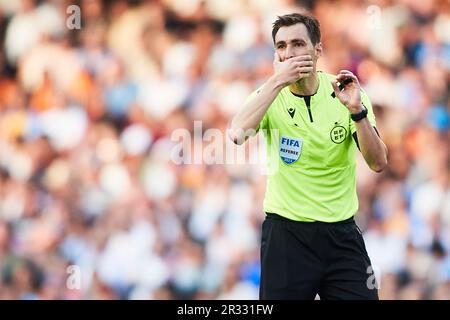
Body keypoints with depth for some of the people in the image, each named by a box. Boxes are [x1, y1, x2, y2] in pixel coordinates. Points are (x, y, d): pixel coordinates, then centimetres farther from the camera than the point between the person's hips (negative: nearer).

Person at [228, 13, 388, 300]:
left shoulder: (344, 92, -3)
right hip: (286, 231, -1)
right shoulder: (270, 95, -5)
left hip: (342, 233, 1)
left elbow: (378, 162, -10)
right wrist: (278, 81, -28)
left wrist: (357, 110, -24)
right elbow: (237, 134, -26)